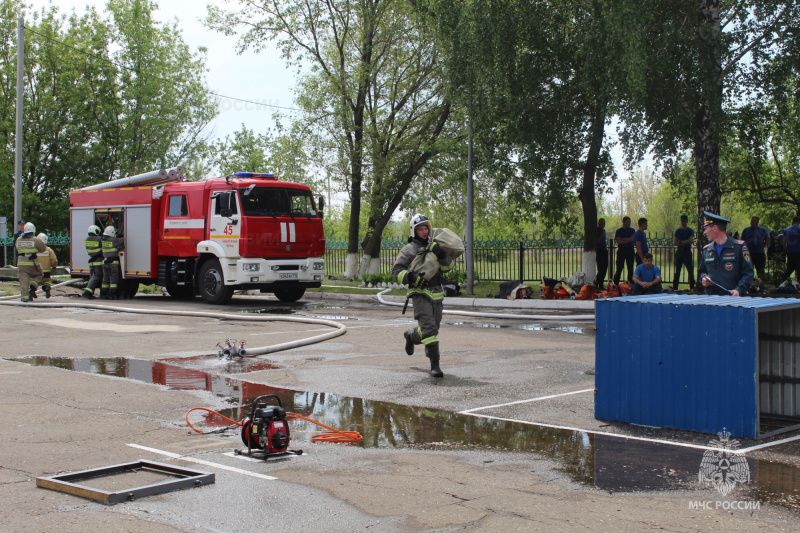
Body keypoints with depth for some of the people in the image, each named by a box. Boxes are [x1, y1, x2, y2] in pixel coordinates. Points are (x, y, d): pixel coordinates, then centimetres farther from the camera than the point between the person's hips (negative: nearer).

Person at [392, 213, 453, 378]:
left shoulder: (433, 247, 13)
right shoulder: (409, 249, 0)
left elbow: (448, 266, 2)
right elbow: (396, 270, -4)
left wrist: (441, 254, -17)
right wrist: (411, 277, -21)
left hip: (436, 294, 5)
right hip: (420, 294, -5)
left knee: (433, 328, 15)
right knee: (429, 327, -18)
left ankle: (411, 336, 46)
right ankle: (434, 364, -19)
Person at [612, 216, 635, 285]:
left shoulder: (632, 230, 11)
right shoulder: (618, 231, 5)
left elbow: (633, 239, -5)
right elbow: (619, 241, -8)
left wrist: (624, 239, -8)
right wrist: (629, 240, -6)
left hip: (630, 250, 2)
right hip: (621, 250, -2)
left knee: (630, 267, 4)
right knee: (619, 267, -4)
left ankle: (631, 282, 8)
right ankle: (616, 283, 0)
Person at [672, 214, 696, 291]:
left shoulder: (690, 231, 2)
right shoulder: (678, 231, 11)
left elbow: (690, 240, -13)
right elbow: (675, 242, 0)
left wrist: (680, 242, -11)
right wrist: (685, 243, -14)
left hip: (687, 253, -3)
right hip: (679, 252, 3)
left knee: (690, 270, -3)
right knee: (677, 271, 5)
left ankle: (692, 287, 0)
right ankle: (675, 287, 9)